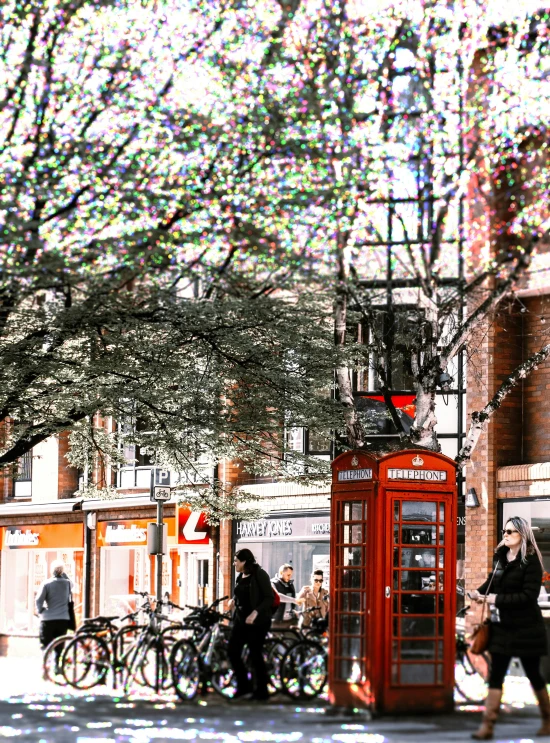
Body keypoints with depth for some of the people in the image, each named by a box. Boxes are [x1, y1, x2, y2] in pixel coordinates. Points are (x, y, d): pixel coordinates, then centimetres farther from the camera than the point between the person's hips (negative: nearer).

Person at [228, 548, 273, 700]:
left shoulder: (260, 575, -13)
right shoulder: (241, 577, 9)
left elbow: (269, 598, -17)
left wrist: (255, 612, -28)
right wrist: (233, 600, 2)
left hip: (257, 622, -8)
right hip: (241, 619, 8)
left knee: (255, 655, -2)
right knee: (232, 652, 2)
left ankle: (262, 691, 11)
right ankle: (243, 686, 16)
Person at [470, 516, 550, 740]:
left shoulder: (531, 561, -14)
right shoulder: (500, 556, 6)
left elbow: (529, 595, -20)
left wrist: (498, 599, -22)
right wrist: (480, 592, 3)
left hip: (526, 628, -6)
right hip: (502, 626, 6)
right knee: (495, 675, 0)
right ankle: (487, 726, -2)